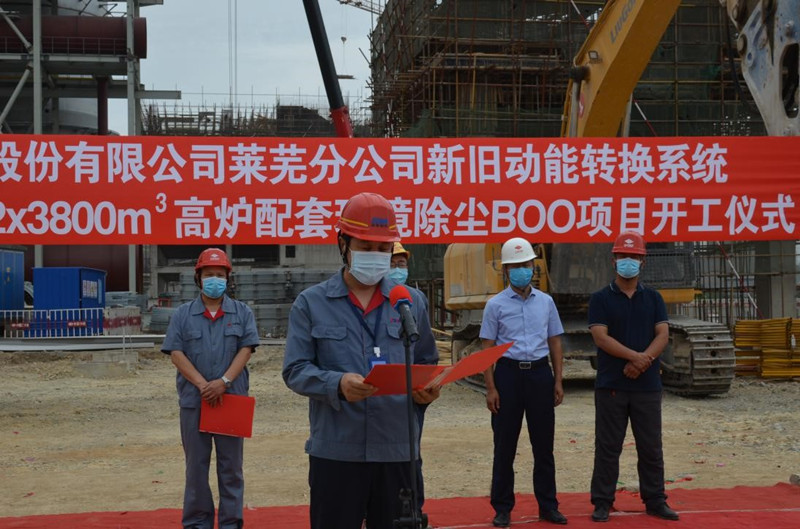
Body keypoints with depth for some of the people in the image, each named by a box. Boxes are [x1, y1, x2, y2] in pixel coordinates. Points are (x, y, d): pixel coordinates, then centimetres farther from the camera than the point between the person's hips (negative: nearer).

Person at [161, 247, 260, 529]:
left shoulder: (242, 312, 5)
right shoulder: (183, 314, 5)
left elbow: (246, 349, -3)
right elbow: (176, 353, -3)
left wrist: (223, 382, -17)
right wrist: (202, 385, -14)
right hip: (193, 400, 0)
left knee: (231, 464, 6)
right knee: (196, 464, 7)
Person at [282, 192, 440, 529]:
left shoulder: (412, 302, 11)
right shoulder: (310, 303, 3)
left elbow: (427, 364, 16)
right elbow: (295, 370, -2)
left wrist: (427, 389, -8)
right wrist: (338, 384, -22)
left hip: (398, 449, 2)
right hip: (335, 451, -2)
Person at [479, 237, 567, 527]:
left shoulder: (545, 302, 9)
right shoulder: (496, 305, 0)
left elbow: (555, 342, 12)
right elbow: (487, 348, -1)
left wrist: (558, 381, 5)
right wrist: (491, 388, -7)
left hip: (540, 373, 2)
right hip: (509, 373, -2)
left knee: (543, 443, 7)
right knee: (505, 445, 3)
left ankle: (548, 505, 17)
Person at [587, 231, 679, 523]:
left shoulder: (653, 298, 10)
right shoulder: (601, 299, 1)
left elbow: (663, 335, 0)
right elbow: (601, 337, -10)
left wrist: (642, 361, -17)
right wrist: (635, 356, -21)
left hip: (648, 385, 3)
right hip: (611, 385, -2)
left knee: (651, 447, 8)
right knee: (607, 447, 2)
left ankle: (655, 500, 18)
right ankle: (602, 502, 9)